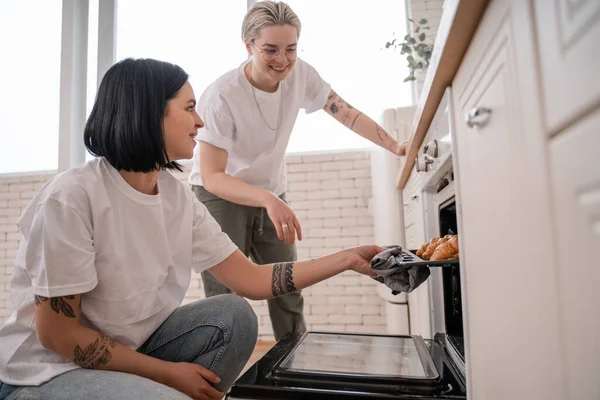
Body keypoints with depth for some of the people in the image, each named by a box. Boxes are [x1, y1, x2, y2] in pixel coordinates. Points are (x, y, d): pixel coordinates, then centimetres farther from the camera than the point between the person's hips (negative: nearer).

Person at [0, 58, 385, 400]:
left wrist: (348, 258, -7)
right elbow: (56, 333, -19)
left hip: (130, 349, 6)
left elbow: (252, 279, -6)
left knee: (234, 317, -12)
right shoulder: (72, 195, -25)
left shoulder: (179, 197, -5)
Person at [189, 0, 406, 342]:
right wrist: (268, 200, -41)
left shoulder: (301, 74, -11)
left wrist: (396, 146, -16)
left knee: (288, 294, 9)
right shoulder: (222, 96, -26)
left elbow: (345, 112, -4)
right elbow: (211, 176, -27)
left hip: (272, 196, 5)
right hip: (221, 197, -4)